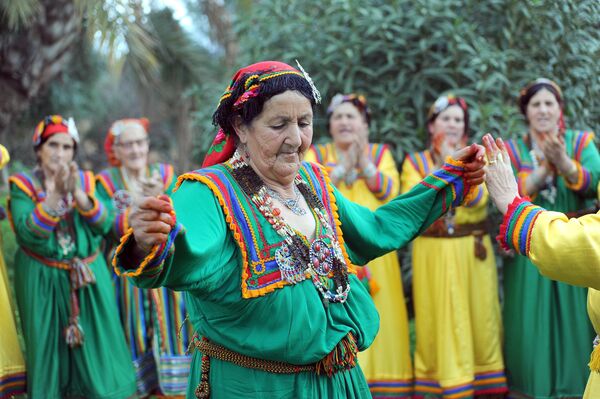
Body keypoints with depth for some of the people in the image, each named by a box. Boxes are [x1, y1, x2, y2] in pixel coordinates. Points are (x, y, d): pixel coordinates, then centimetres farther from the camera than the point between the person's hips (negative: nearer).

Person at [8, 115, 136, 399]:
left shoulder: (86, 181, 6)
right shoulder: (23, 184, -4)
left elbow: (103, 226, -7)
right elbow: (28, 234, -18)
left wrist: (77, 192, -20)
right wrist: (56, 193, -26)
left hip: (87, 279, 3)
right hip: (43, 281, -2)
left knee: (95, 344, 5)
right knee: (48, 346, 4)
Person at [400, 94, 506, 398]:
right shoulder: (415, 162, 6)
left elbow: (478, 199, -9)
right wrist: (442, 167, -12)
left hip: (472, 251, 0)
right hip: (433, 253, 0)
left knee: (477, 315, 3)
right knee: (438, 318, 1)